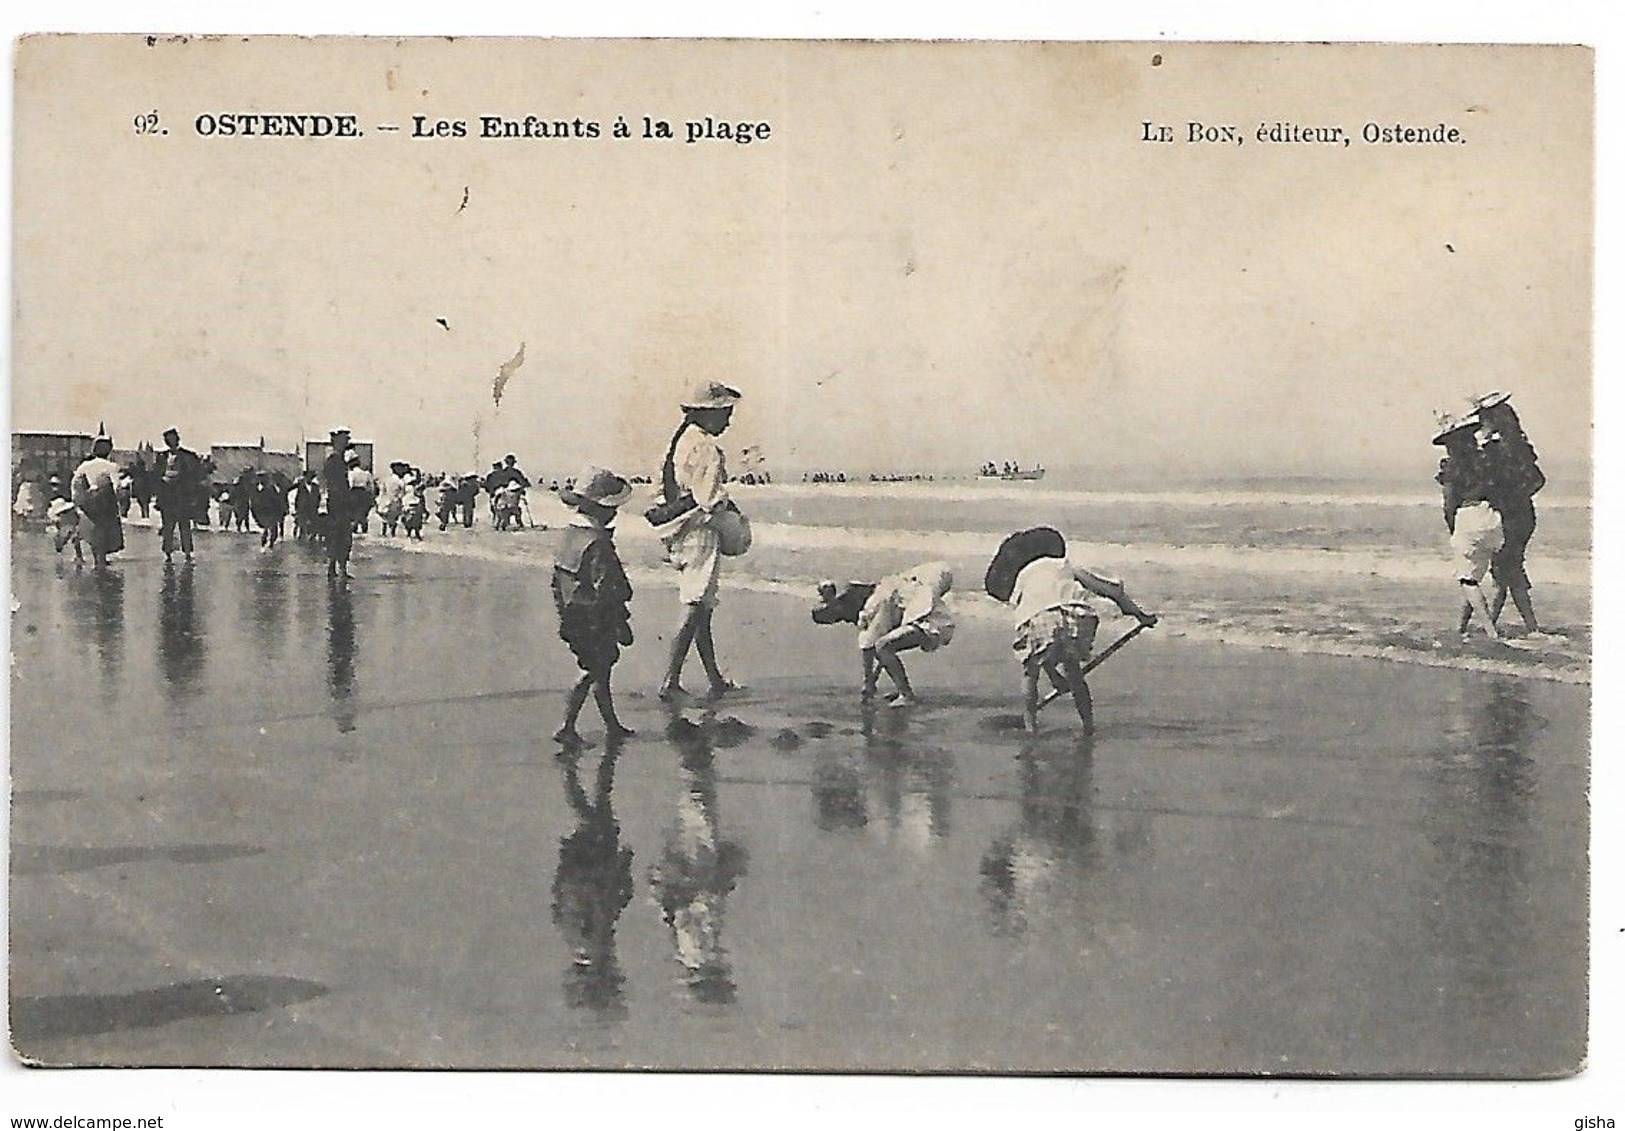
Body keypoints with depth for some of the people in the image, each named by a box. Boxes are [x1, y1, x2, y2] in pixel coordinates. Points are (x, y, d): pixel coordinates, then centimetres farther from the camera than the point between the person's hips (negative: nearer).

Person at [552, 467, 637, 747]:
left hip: (572, 618, 9)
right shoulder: (597, 544, -22)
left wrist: (563, 615, 22)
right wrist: (622, 626, -15)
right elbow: (606, 591, -22)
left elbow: (557, 580, 14)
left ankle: (612, 726, 24)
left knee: (601, 671, 17)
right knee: (593, 673, 2)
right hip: (594, 623, -9)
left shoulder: (570, 535, 7)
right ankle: (567, 728, 8)